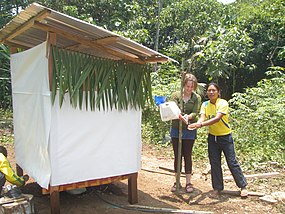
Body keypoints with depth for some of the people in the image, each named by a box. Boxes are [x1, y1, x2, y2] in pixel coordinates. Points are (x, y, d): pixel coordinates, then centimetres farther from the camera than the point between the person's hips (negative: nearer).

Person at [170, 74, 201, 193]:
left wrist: (188, 116, -31)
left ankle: (188, 183, 17)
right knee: (177, 156, 8)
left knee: (187, 156, 5)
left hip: (189, 131, -1)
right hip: (176, 129, 1)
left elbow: (195, 113, -9)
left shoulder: (196, 98, 2)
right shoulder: (176, 95, 2)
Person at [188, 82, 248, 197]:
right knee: (214, 164, 8)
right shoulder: (205, 104, 0)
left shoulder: (223, 103, -16)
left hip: (225, 137, -4)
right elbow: (202, 118, -14)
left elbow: (217, 118, -30)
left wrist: (201, 124, -42)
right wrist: (196, 124, -37)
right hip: (212, 137, 4)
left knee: (232, 162, 2)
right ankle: (217, 188, 22)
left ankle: (243, 186, 21)